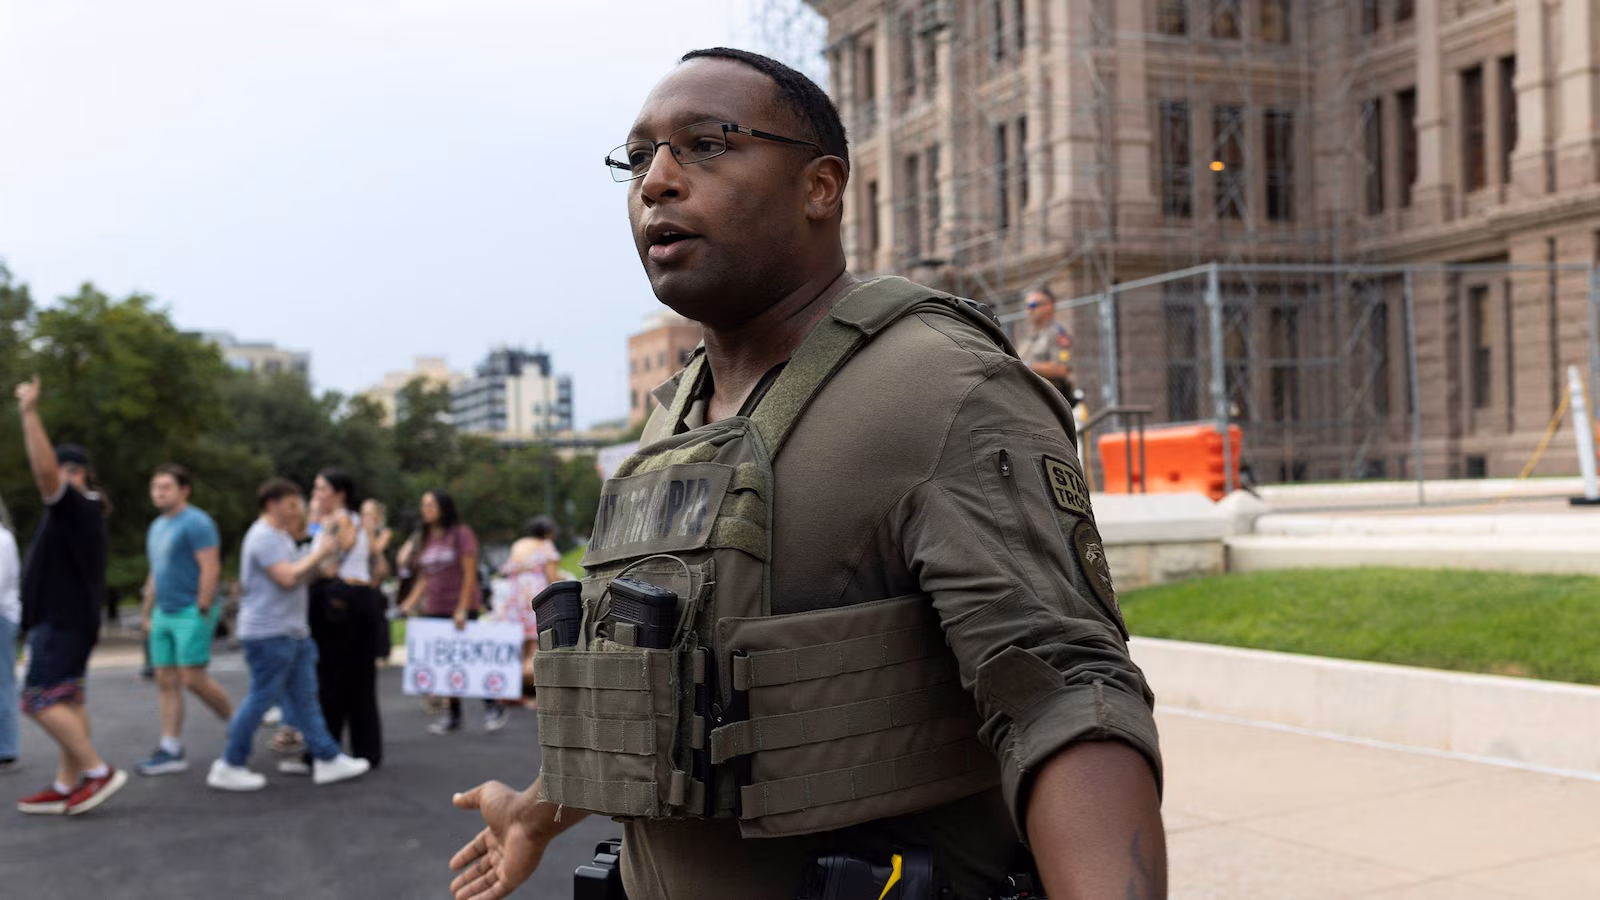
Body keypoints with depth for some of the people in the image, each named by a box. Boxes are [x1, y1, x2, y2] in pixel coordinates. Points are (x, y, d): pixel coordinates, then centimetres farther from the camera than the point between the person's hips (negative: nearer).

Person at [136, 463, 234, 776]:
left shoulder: (195, 522, -11)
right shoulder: (157, 527, 17)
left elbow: (210, 568, -17)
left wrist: (202, 612, -20)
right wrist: (148, 614, 21)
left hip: (191, 612, -9)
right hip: (163, 614, 9)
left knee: (193, 679, -10)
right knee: (166, 682, 5)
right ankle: (171, 751, 7)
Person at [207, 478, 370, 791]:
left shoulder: (280, 536, 19)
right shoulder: (263, 537, -15)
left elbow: (303, 575, 18)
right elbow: (288, 578, -23)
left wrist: (325, 547, 8)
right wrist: (320, 553, -13)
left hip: (291, 632, 10)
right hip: (268, 634, -10)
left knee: (304, 698, 10)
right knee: (260, 698, -4)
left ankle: (328, 759, 12)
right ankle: (229, 768, 5)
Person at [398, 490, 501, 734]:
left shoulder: (461, 534, -6)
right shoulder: (425, 540, 13)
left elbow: (469, 573, -10)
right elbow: (424, 578, 16)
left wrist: (463, 609, -15)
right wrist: (412, 602, 2)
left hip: (461, 609, -6)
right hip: (434, 611, 6)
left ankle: (492, 709, 6)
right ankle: (452, 715, 10)